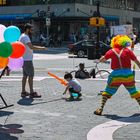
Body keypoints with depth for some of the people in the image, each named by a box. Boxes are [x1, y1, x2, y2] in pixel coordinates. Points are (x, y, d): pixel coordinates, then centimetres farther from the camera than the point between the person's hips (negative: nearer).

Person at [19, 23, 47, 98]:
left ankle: (23, 92, 16)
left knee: (25, 75, 12)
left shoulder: (23, 36, 18)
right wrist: (41, 48, -21)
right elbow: (31, 47, -28)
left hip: (24, 59, 11)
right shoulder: (25, 37, -16)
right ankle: (32, 93, -4)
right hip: (27, 60, -11)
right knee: (31, 75, -7)